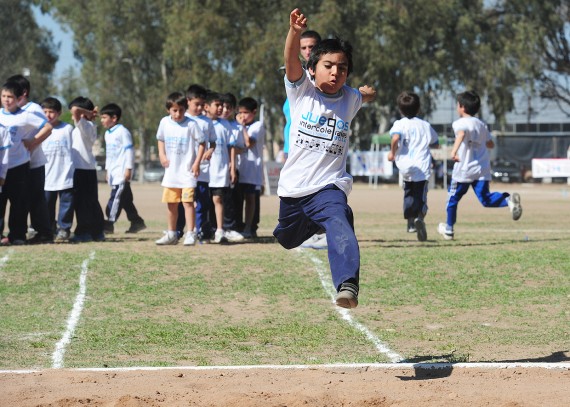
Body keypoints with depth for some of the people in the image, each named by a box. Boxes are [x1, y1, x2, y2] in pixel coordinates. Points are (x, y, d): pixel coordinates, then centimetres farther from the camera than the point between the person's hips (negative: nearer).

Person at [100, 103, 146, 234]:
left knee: (116, 197, -12)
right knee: (126, 199, 9)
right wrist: (108, 169, 22)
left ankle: (109, 223, -16)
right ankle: (136, 221, 15)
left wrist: (128, 169, -16)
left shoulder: (122, 132, -10)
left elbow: (129, 150, -13)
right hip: (113, 172, 9)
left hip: (122, 172, -9)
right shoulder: (107, 134, 18)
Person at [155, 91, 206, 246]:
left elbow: (202, 142, -6)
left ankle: (190, 234, -11)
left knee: (188, 201, -13)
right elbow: (161, 139, 18)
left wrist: (197, 163, -12)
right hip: (171, 170, 5)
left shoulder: (191, 124, -12)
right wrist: (162, 155, 2)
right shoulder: (165, 123, 2)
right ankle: (171, 234, 23)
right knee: (171, 203, 12)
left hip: (187, 171, -5)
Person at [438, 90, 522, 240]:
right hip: (482, 169, 5)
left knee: (453, 198, 13)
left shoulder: (459, 123, -5)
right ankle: (509, 200, -27)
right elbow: (491, 144, 22)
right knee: (485, 199, 0)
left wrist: (454, 150, -42)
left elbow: (461, 133, -29)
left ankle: (448, 229, 25)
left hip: (464, 169, -5)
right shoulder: (482, 125, 16)